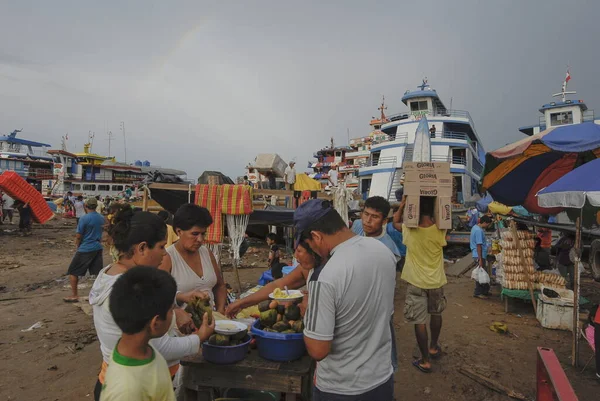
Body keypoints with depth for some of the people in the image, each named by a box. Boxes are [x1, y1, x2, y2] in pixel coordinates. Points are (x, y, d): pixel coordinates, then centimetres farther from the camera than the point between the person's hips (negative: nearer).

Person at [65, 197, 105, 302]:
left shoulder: (84, 218, -14)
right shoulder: (101, 218, 4)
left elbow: (78, 236, -10)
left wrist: (77, 245, 6)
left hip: (85, 249, -6)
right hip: (98, 248, 6)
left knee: (73, 271, 9)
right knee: (98, 273, 10)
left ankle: (74, 295, 11)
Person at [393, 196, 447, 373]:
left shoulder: (409, 231, -16)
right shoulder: (440, 231, -13)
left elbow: (395, 222, 4)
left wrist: (403, 204, -4)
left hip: (416, 282, -2)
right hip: (436, 281, 3)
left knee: (419, 321, 6)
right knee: (436, 314, 25)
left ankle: (425, 360, 13)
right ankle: (434, 347, 43)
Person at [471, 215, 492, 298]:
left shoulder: (475, 227, 11)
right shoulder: (479, 231, -21)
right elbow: (479, 246, -23)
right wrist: (480, 259, -22)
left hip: (481, 255, 10)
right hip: (480, 256, -10)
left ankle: (485, 291, 27)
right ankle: (478, 293, 7)